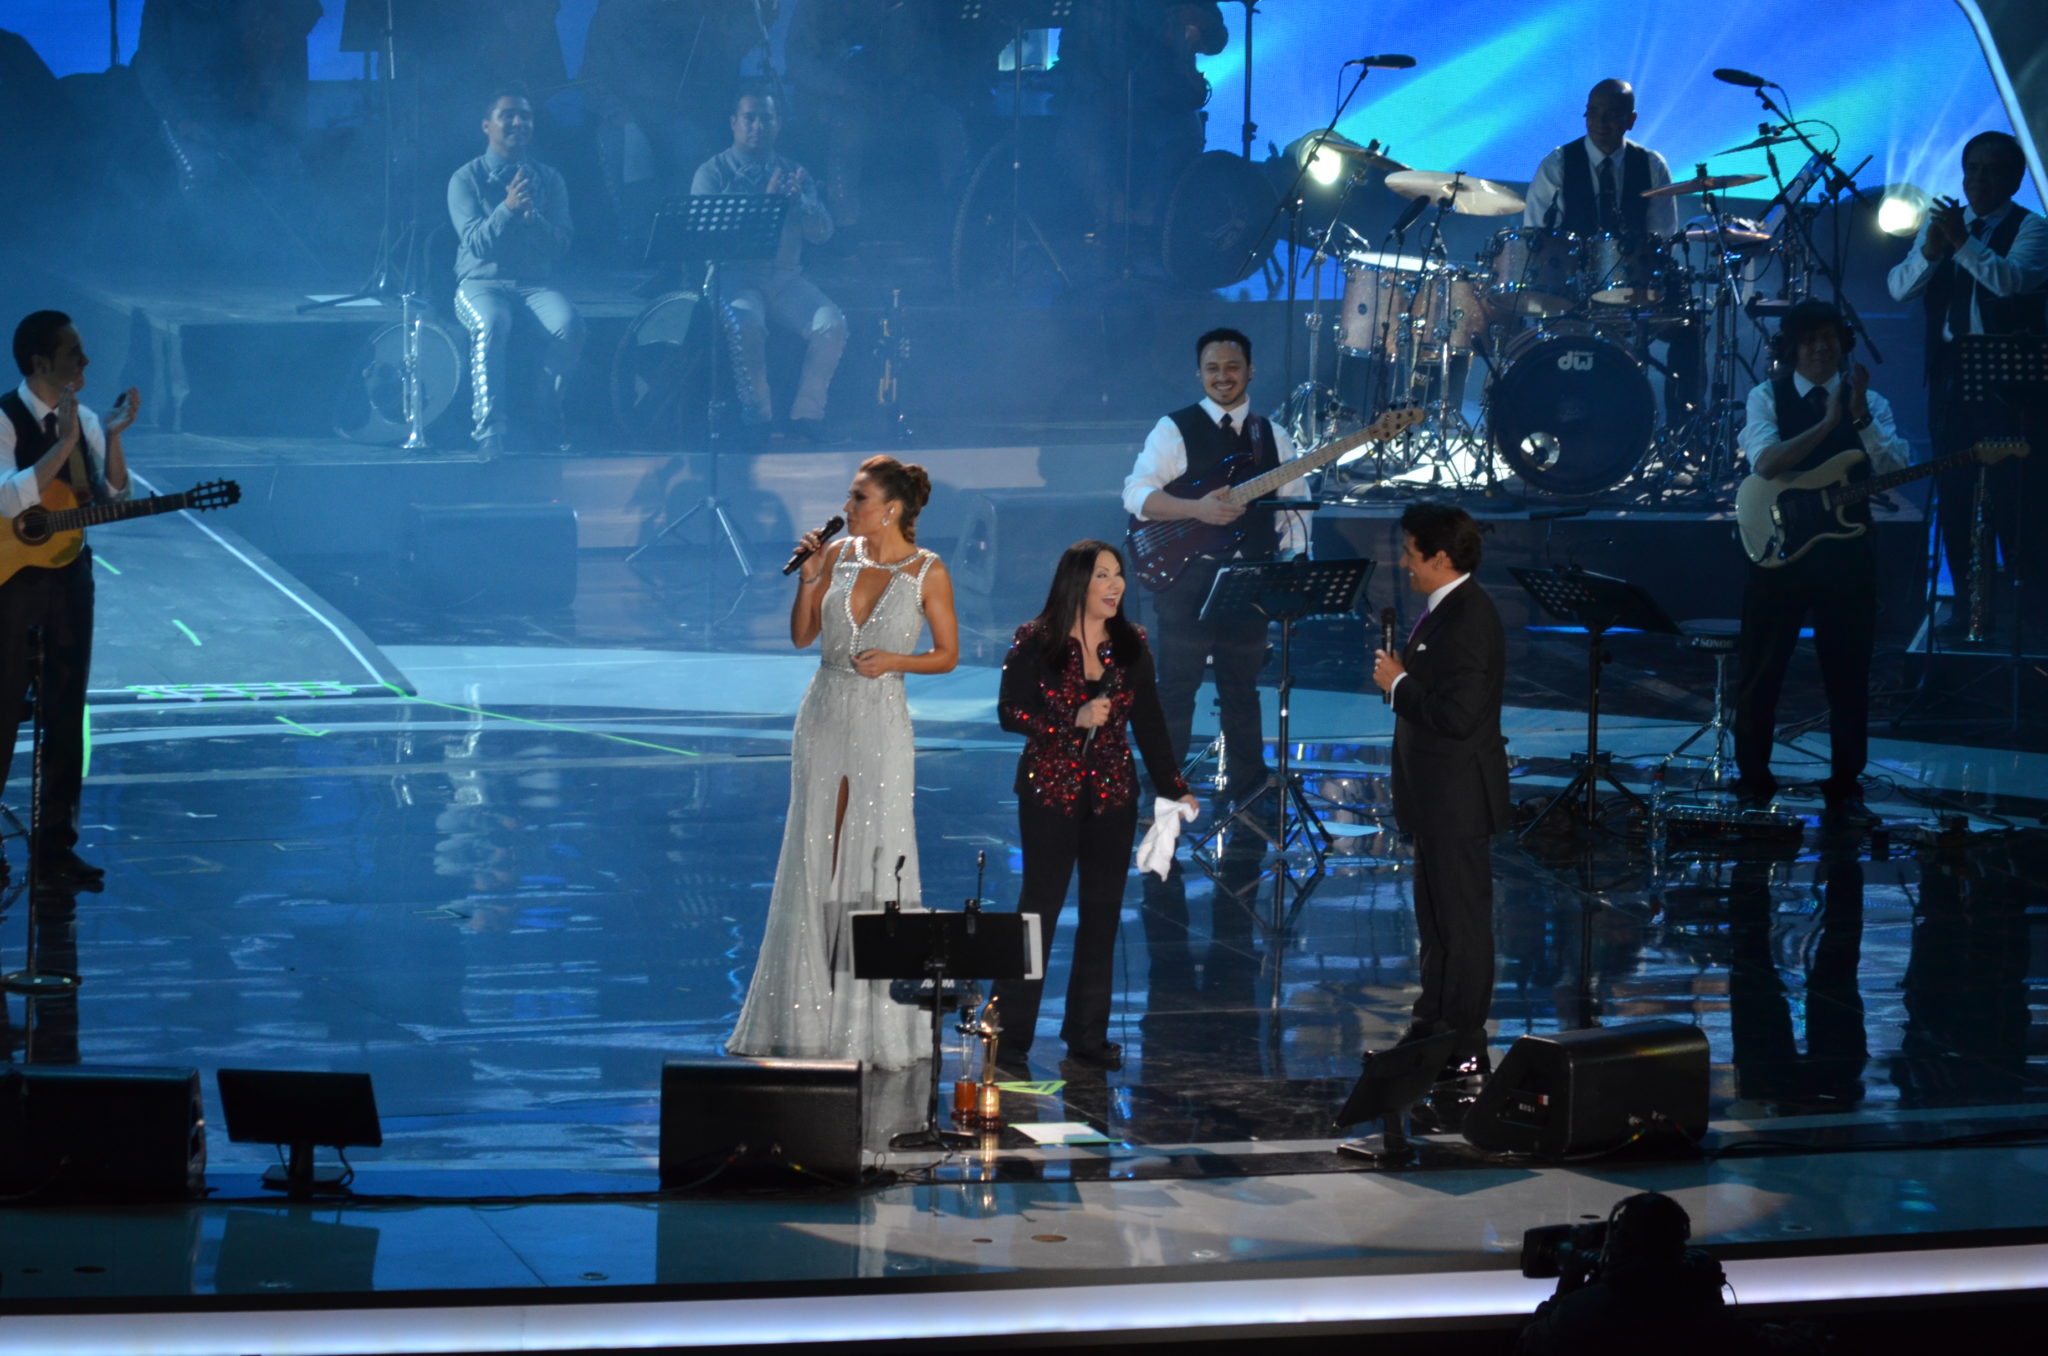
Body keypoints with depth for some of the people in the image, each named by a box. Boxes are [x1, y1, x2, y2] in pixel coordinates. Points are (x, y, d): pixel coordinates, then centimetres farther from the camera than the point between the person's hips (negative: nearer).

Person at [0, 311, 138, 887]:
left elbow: (114, 498, 4)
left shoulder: (84, 419, 5)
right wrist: (64, 444, -30)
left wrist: (113, 436, -10)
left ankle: (56, 842, 14)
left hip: (69, 574, 6)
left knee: (66, 711, 8)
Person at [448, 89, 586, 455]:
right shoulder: (466, 179, 2)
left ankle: (547, 421, -16)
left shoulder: (549, 180, 10)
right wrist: (507, 209, -25)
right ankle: (489, 429, -38)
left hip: (535, 284, 3)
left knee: (569, 325, -30)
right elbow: (475, 243, -10)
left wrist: (533, 218, -17)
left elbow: (561, 246, 2)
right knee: (491, 325, -37)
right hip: (481, 282, -3)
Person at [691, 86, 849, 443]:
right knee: (747, 323, -36)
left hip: (786, 277, 4)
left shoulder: (793, 172, 16)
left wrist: (799, 201, -15)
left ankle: (807, 412, -12)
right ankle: (758, 412, -18)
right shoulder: (713, 173, 5)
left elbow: (822, 234, 6)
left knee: (831, 323, -23)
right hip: (735, 276, -3)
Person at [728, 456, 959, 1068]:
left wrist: (895, 660, -14)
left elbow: (948, 654, 1)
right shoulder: (838, 554, 5)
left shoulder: (928, 572, -5)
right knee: (815, 856, 6)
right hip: (823, 713, 4)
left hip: (881, 721, -4)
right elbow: (802, 635, 8)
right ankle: (809, 1013, 13)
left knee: (875, 857, -4)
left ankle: (874, 1024, 3)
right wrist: (807, 580, -6)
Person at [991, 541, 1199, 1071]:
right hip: (1051, 789, -4)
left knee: (1103, 911, 5)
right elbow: (1009, 711, -7)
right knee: (1041, 905, -3)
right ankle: (1011, 1032, 4)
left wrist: (1174, 787, 2)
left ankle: (1088, 1034, 13)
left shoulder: (1132, 645, 6)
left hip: (1113, 793, 4)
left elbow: (1149, 723, 8)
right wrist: (1074, 720, -18)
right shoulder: (1035, 642, -5)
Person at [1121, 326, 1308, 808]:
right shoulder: (1175, 429, -1)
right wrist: (1196, 509, -22)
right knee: (1175, 687, -3)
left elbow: (1295, 508, 14)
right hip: (1189, 579, -3)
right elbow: (1135, 494, -10)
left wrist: (1291, 564, 0)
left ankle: (1246, 787, 21)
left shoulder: (1272, 436, 12)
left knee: (1241, 689, 12)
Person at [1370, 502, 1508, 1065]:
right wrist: (1401, 676, 7)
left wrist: (1398, 684, -19)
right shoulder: (1449, 608, 10)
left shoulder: (1467, 622, -23)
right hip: (1440, 794, 11)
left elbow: (1456, 716, -29)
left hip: (1457, 797, -11)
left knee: (1461, 917, -2)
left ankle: (1463, 1040, 5)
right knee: (1437, 915, 19)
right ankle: (1433, 1023, 29)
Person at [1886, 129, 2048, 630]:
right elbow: (1899, 288, 3)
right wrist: (1930, 249, -13)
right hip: (1950, 372, 5)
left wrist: (1963, 242, -26)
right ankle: (1966, 602, 14)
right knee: (1954, 494, 7)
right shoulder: (1939, 222, 12)